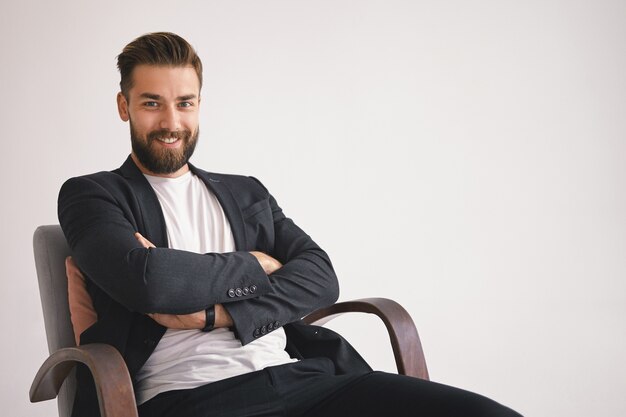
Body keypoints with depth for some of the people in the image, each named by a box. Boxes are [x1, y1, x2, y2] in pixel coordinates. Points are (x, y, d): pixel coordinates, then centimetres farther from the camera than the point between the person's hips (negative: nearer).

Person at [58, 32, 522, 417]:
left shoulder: (248, 193, 25)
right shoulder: (92, 194, 11)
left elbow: (321, 277, 10)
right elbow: (145, 279, -9)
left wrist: (217, 313, -6)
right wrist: (253, 266, 4)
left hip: (301, 377, 5)